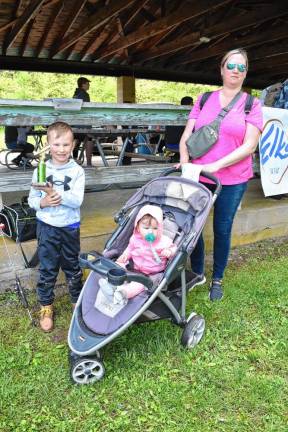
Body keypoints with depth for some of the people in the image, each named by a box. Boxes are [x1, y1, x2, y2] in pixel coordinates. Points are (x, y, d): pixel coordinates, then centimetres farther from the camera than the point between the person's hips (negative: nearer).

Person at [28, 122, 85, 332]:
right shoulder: (41, 170, -3)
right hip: (47, 227, 1)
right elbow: (32, 199, 1)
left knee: (72, 266, 15)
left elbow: (77, 200, -17)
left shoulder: (77, 171, -7)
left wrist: (54, 192, -29)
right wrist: (42, 202, -21)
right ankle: (46, 307, 27)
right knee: (47, 269, 10)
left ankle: (78, 300, 36)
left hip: (70, 228, 0)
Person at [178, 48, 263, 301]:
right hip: (198, 177, 2)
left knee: (222, 230, 8)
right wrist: (184, 164, -9)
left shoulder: (252, 105, 1)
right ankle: (198, 274, 28)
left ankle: (217, 279, 28)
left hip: (233, 181, -2)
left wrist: (215, 166, -18)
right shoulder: (204, 100, 8)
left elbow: (249, 147, -9)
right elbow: (186, 136, 6)